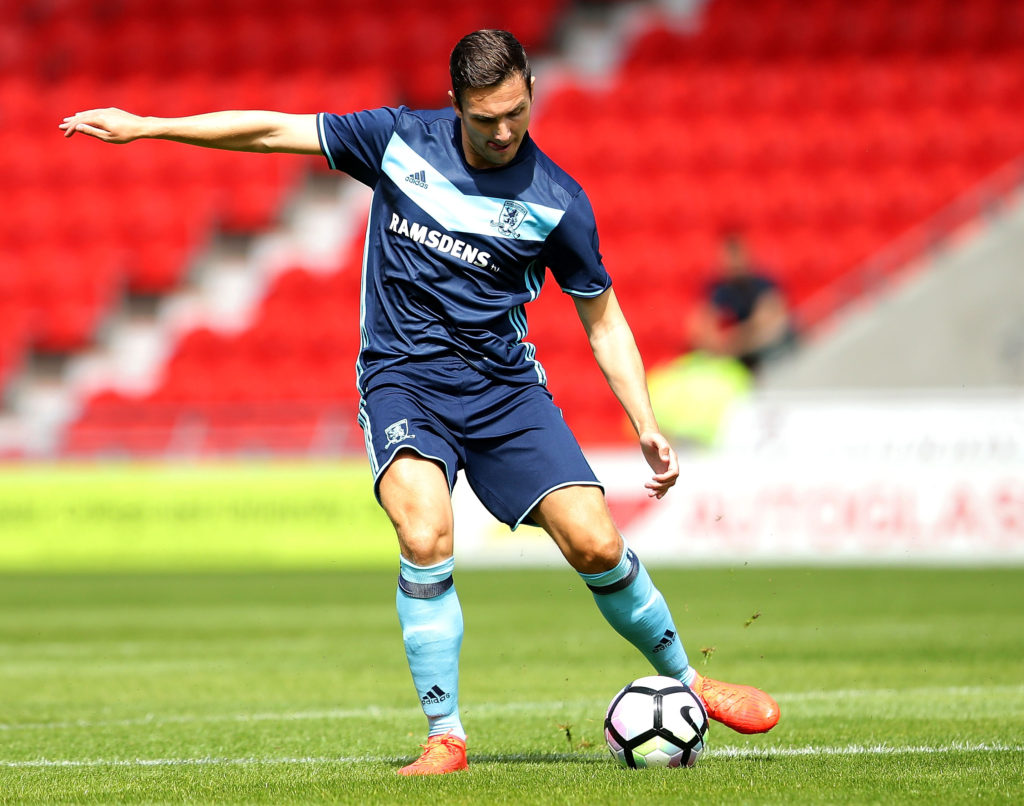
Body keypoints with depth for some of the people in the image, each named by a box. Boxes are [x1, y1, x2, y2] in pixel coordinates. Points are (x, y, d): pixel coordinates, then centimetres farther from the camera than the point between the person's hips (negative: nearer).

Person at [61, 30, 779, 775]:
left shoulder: (557, 202, -4)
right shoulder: (400, 140, -2)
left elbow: (604, 321, 6)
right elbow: (273, 131, 5)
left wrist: (648, 431, -1)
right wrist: (141, 126, 4)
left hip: (504, 385, 1)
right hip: (403, 378, 0)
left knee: (596, 544, -11)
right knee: (426, 534, -27)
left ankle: (687, 683, 16)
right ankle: (445, 737, -18)